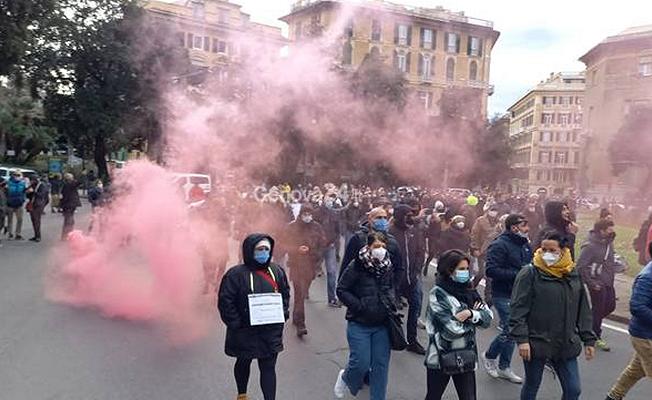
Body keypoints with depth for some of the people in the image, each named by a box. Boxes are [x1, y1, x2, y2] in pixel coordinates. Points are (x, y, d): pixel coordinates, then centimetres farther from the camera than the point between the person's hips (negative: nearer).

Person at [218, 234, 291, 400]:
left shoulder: (277, 271, -1)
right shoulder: (236, 274, -17)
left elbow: (285, 293, 12)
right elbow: (225, 301, -16)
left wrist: (283, 315, 2)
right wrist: (236, 324, -17)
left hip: (271, 331, 2)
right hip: (245, 332, -2)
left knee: (269, 367, 4)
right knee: (243, 363, 22)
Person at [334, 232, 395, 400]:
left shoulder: (387, 267, 2)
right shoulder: (356, 266, -13)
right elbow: (341, 290, -9)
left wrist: (390, 302, 2)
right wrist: (359, 305, -16)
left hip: (382, 324, 4)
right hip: (359, 324, -4)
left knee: (381, 364, 6)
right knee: (361, 363, -4)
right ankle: (345, 378, 30)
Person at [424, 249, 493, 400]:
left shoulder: (469, 291, 2)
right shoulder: (437, 294, -16)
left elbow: (488, 318, -3)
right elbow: (452, 329, -22)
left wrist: (471, 314, -21)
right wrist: (474, 318, -8)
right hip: (441, 357, -4)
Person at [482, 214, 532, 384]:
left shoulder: (525, 244, 9)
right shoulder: (499, 245, -17)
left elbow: (530, 265, 23)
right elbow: (491, 270, -24)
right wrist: (518, 274, -25)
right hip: (504, 295, -8)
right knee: (510, 330, -9)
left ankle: (504, 367, 28)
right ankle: (489, 356, 18)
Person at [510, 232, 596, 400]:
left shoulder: (573, 274, 4)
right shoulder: (530, 273, -11)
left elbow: (583, 310, 11)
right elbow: (518, 309, -13)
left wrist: (588, 339, 9)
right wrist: (522, 339, -18)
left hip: (566, 345, 4)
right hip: (536, 343, -4)